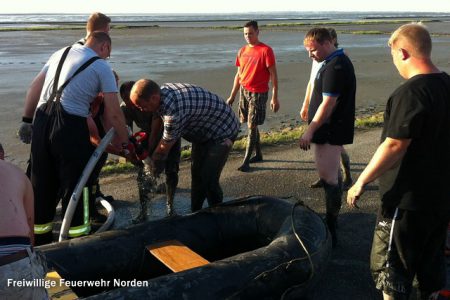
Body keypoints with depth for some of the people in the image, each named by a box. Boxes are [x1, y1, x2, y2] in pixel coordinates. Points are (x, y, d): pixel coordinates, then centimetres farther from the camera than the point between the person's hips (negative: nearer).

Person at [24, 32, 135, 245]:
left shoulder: (61, 53, 20)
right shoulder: (102, 66, 3)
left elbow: (34, 88, 18)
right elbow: (113, 113, -1)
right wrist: (125, 144, 9)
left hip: (41, 121, 6)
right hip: (70, 126, -6)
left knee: (42, 184, 16)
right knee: (75, 184, 6)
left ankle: (40, 242, 30)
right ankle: (77, 236, 15)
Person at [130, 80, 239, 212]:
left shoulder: (174, 110, -38)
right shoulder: (161, 92, -12)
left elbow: (165, 147, -23)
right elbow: (156, 120, 6)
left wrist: (152, 160, -5)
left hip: (222, 131, -9)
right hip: (204, 130, 9)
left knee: (208, 179, -11)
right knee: (196, 173, 14)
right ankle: (195, 213, 27)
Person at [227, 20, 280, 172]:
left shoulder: (266, 50, -10)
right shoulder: (242, 51, 9)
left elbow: (273, 75, -10)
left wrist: (275, 98, -14)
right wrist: (232, 96, 14)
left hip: (258, 93, -6)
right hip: (244, 92, 6)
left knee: (252, 126, -6)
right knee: (251, 125, 12)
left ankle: (246, 161, -2)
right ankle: (258, 154, 27)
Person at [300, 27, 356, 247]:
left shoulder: (335, 67, -19)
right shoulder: (337, 62, 14)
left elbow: (328, 104, -24)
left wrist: (310, 131, -21)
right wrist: (313, 128, 21)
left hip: (330, 131, -11)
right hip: (333, 130, 11)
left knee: (328, 178, -7)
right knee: (332, 175, 18)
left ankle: (330, 231, -1)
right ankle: (332, 219, 31)